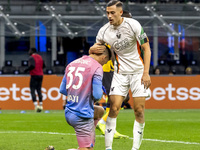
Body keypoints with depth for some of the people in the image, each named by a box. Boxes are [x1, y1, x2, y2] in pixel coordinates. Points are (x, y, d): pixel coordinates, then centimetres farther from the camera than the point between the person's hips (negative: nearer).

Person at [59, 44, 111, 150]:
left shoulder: (71, 64, 10)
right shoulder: (97, 67, -12)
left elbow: (62, 90, 14)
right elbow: (97, 95, -17)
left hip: (68, 113, 8)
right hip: (83, 116, -8)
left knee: (100, 111, 31)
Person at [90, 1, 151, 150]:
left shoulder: (133, 25, -13)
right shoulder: (104, 31, -5)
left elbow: (146, 49, -8)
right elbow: (95, 49, 11)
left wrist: (146, 73, -14)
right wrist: (93, 48, -15)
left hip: (138, 71, -2)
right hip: (120, 73, 2)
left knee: (139, 111, -4)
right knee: (114, 108, -10)